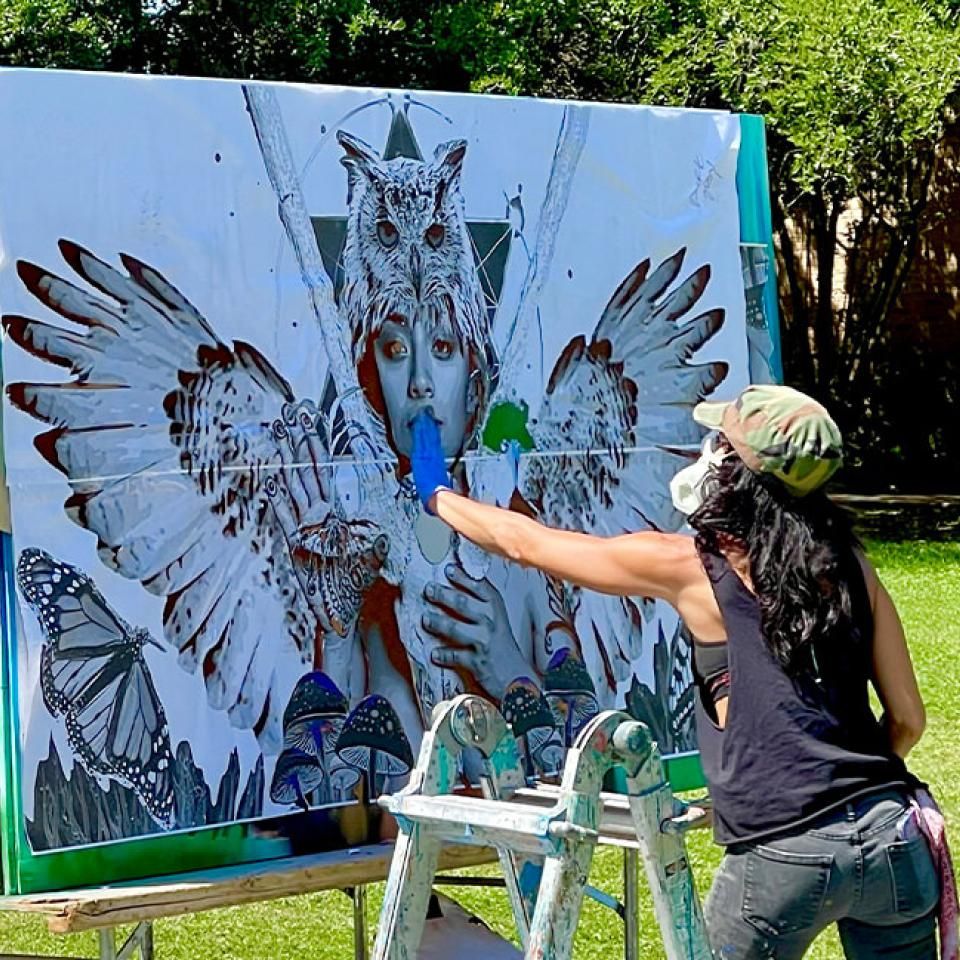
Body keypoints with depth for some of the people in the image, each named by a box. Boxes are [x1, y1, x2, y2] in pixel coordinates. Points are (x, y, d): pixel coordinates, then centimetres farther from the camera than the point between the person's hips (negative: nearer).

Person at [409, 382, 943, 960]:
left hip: (784, 860, -3)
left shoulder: (690, 567, 1)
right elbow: (908, 719, 11)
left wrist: (438, 494, 29)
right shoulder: (848, 562, 9)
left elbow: (522, 543, 13)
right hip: (892, 838, 4)